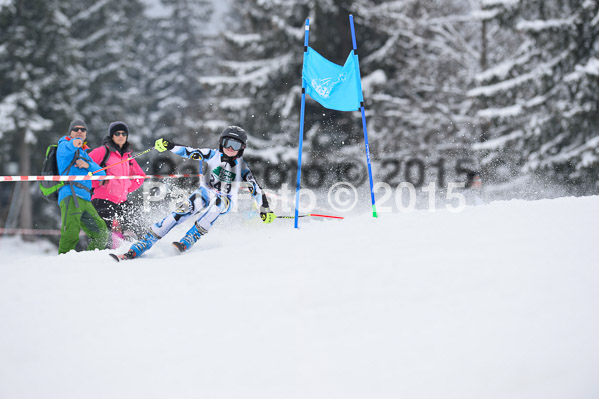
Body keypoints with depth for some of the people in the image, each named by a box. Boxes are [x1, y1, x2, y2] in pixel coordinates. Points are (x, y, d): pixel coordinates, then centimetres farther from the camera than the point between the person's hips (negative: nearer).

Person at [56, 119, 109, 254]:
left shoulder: (85, 155, 32)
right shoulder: (64, 145, 11)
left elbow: (101, 174, 20)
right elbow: (66, 148, -18)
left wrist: (88, 165, -1)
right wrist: (74, 143, -43)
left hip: (85, 200, 8)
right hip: (71, 194, -8)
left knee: (101, 232, 13)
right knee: (72, 232, -28)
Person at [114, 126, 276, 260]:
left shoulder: (243, 167, -7)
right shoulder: (213, 155, -5)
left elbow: (256, 187, -6)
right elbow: (189, 152, -11)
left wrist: (265, 209, -16)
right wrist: (168, 146, -26)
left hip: (225, 201, 0)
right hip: (204, 193, 0)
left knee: (218, 202, -38)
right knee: (181, 212, -26)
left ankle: (186, 243, -42)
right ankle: (137, 249, -31)